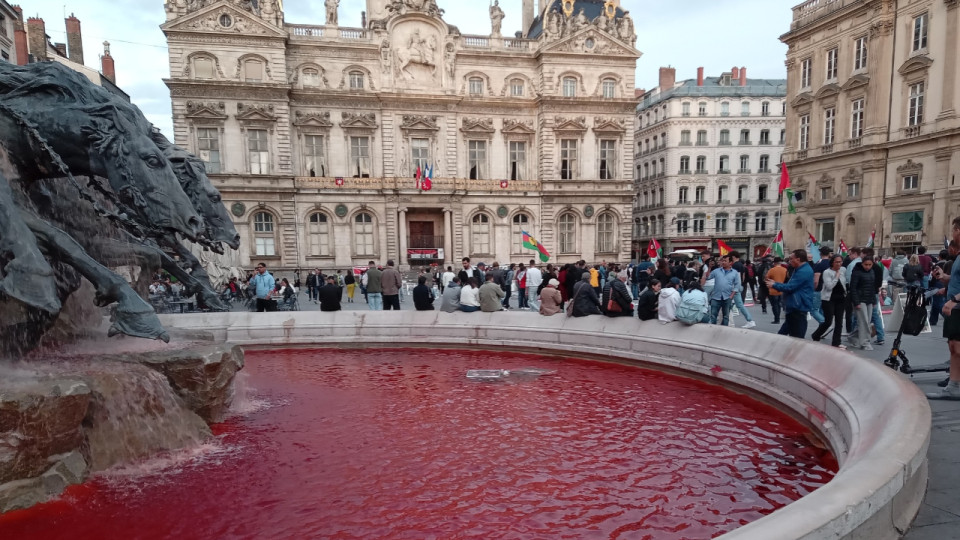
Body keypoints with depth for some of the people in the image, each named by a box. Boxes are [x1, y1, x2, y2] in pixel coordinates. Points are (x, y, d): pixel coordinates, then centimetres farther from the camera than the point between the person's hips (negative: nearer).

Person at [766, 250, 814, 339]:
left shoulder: (803, 272, -20)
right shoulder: (799, 270, 16)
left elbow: (789, 287, -21)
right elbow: (792, 286, 21)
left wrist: (774, 285, -6)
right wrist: (776, 284, 8)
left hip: (798, 308, -11)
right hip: (793, 307, 11)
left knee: (797, 337, -5)